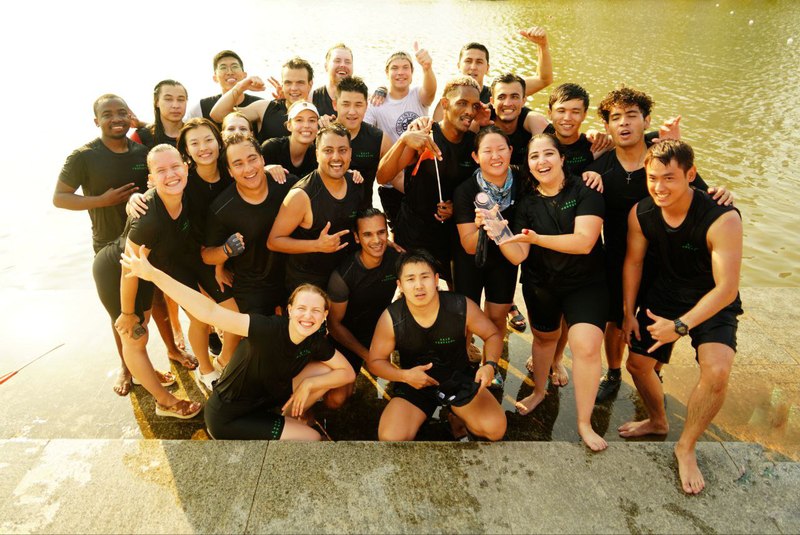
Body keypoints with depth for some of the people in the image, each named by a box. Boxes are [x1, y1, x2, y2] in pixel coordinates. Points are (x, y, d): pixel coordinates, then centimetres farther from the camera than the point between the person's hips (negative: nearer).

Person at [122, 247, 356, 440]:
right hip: (228, 419, -6)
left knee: (324, 371, -6)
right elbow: (210, 312, -42)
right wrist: (153, 274, -50)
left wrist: (308, 384, -20)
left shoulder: (315, 342, -13)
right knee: (312, 438, -10)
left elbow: (348, 373, -4)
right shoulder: (270, 329, -33)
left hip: (265, 400, 6)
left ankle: (288, 416, 14)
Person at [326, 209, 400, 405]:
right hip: (348, 335, -4)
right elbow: (334, 324, -15)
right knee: (337, 398, -18)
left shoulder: (396, 258, -16)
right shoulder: (343, 275, -28)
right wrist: (367, 355, -16)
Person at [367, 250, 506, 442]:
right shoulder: (391, 318, -21)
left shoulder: (462, 307, -21)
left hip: (458, 377, 1)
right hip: (414, 384, 0)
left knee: (495, 429, -20)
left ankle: (457, 417, 13)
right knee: (390, 438, -22)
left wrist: (490, 365, -24)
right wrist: (404, 375, -27)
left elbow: (493, 335, -3)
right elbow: (375, 362, -7)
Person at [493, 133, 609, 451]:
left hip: (585, 283, -3)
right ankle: (539, 391, 48)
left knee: (586, 347, -16)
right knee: (544, 337, 21)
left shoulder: (584, 191, -13)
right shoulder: (526, 203, -4)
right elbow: (517, 256, -10)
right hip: (540, 286, 3)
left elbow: (584, 241, -26)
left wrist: (536, 238, -36)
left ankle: (584, 424, 2)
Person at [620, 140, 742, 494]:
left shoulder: (723, 219, -30)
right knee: (637, 363, 8)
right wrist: (629, 313, 1)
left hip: (713, 302, -4)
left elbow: (726, 288, -28)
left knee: (717, 371, -26)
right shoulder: (640, 213, -15)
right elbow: (633, 262, 0)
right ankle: (658, 421, 40)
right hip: (664, 294, 5)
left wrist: (681, 325, -31)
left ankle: (686, 447, 0)